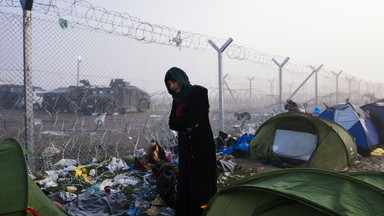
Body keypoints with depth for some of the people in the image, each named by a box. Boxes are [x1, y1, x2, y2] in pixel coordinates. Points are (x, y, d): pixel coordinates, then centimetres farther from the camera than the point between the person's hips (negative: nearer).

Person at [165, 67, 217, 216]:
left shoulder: (198, 93, -10)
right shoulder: (177, 99, 11)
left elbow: (194, 119, -20)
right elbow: (172, 124, 5)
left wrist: (181, 123, -4)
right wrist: (188, 124, -10)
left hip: (201, 144, -7)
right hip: (185, 144, 7)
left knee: (200, 180, -1)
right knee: (184, 180, 10)